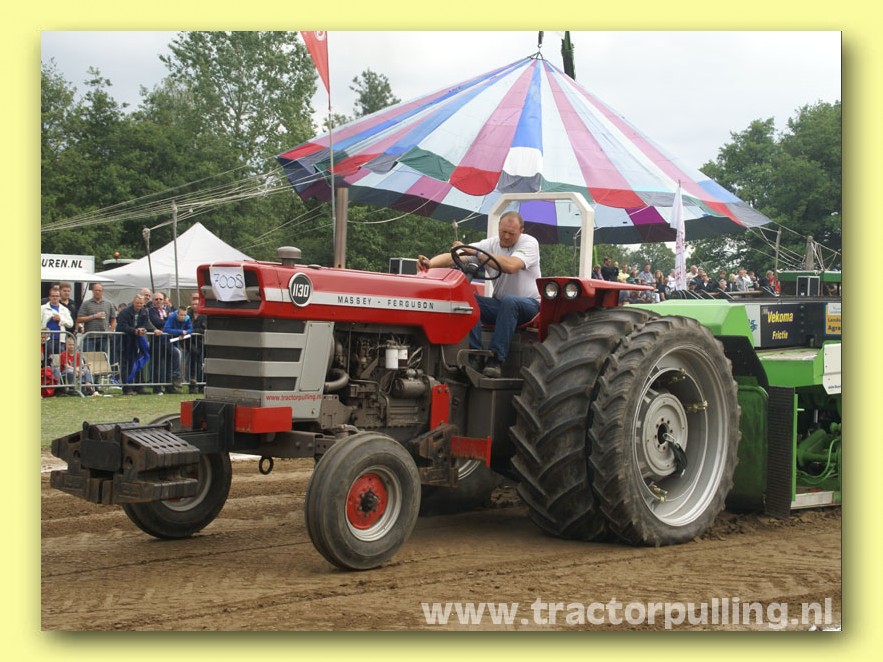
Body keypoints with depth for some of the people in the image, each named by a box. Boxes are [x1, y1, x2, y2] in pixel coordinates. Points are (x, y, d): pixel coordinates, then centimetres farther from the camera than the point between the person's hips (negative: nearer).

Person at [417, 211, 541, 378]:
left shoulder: (529, 243, -12)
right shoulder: (491, 244, -1)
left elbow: (510, 266, -34)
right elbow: (453, 256, -13)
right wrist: (430, 262, -34)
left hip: (529, 303, -4)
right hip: (500, 305, 4)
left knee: (509, 302, -39)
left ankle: (496, 359, -35)